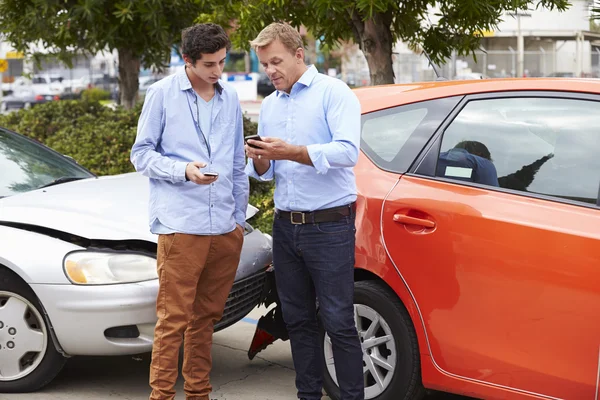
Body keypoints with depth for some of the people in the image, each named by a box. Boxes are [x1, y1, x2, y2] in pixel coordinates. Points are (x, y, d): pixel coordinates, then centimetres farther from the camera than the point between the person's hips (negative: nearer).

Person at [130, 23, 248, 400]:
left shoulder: (230, 98, 13)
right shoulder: (162, 94, 0)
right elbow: (141, 154, 0)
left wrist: (240, 217, 17)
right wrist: (183, 170, -16)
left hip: (226, 228, 5)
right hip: (181, 226, -5)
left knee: (206, 316, 12)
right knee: (174, 318, -5)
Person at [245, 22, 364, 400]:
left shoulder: (334, 92, -5)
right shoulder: (269, 106, 16)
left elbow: (348, 152, -19)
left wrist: (293, 152, -26)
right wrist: (260, 161, -5)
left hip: (329, 226, -7)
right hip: (286, 226, 7)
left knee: (338, 321, -5)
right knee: (298, 319, 12)